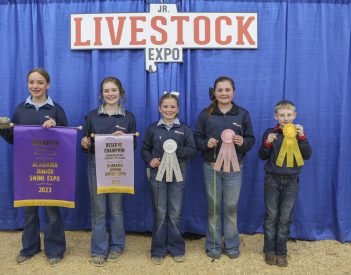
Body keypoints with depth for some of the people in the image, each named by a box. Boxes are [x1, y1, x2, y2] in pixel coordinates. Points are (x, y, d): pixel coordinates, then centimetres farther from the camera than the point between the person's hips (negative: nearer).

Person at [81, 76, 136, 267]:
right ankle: (99, 250, 16)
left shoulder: (129, 117, 2)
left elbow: (133, 146, 2)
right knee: (98, 210, 4)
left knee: (116, 209, 10)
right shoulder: (92, 116, 4)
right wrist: (84, 144, -16)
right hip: (96, 166, 1)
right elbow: (87, 145, 7)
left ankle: (116, 246, 26)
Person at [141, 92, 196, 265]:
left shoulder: (184, 128, 1)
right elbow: (145, 150, 7)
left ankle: (176, 249, 23)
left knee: (175, 214, 7)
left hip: (178, 175, 0)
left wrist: (177, 150, -19)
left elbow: (192, 151, -2)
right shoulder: (152, 128, 3)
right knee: (159, 214, 8)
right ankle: (158, 250, 20)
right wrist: (150, 159, -13)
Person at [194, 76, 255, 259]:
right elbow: (196, 138, 3)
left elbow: (251, 140, 4)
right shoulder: (205, 114, 1)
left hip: (234, 168, 0)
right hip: (211, 167, 0)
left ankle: (232, 246, 23)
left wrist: (243, 143, -17)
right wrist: (206, 143, -17)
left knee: (231, 207, 7)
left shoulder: (243, 114, 2)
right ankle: (213, 246, 23)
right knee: (213, 207, 9)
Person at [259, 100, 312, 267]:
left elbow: (307, 156, -8)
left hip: (291, 181, 1)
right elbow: (262, 156, 0)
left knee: (285, 217, 6)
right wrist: (267, 143, -18)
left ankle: (281, 252, 18)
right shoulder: (270, 133, -1)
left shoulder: (298, 133, 1)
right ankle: (269, 250, 18)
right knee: (271, 215, 6)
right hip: (272, 179, 0)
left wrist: (302, 137, -21)